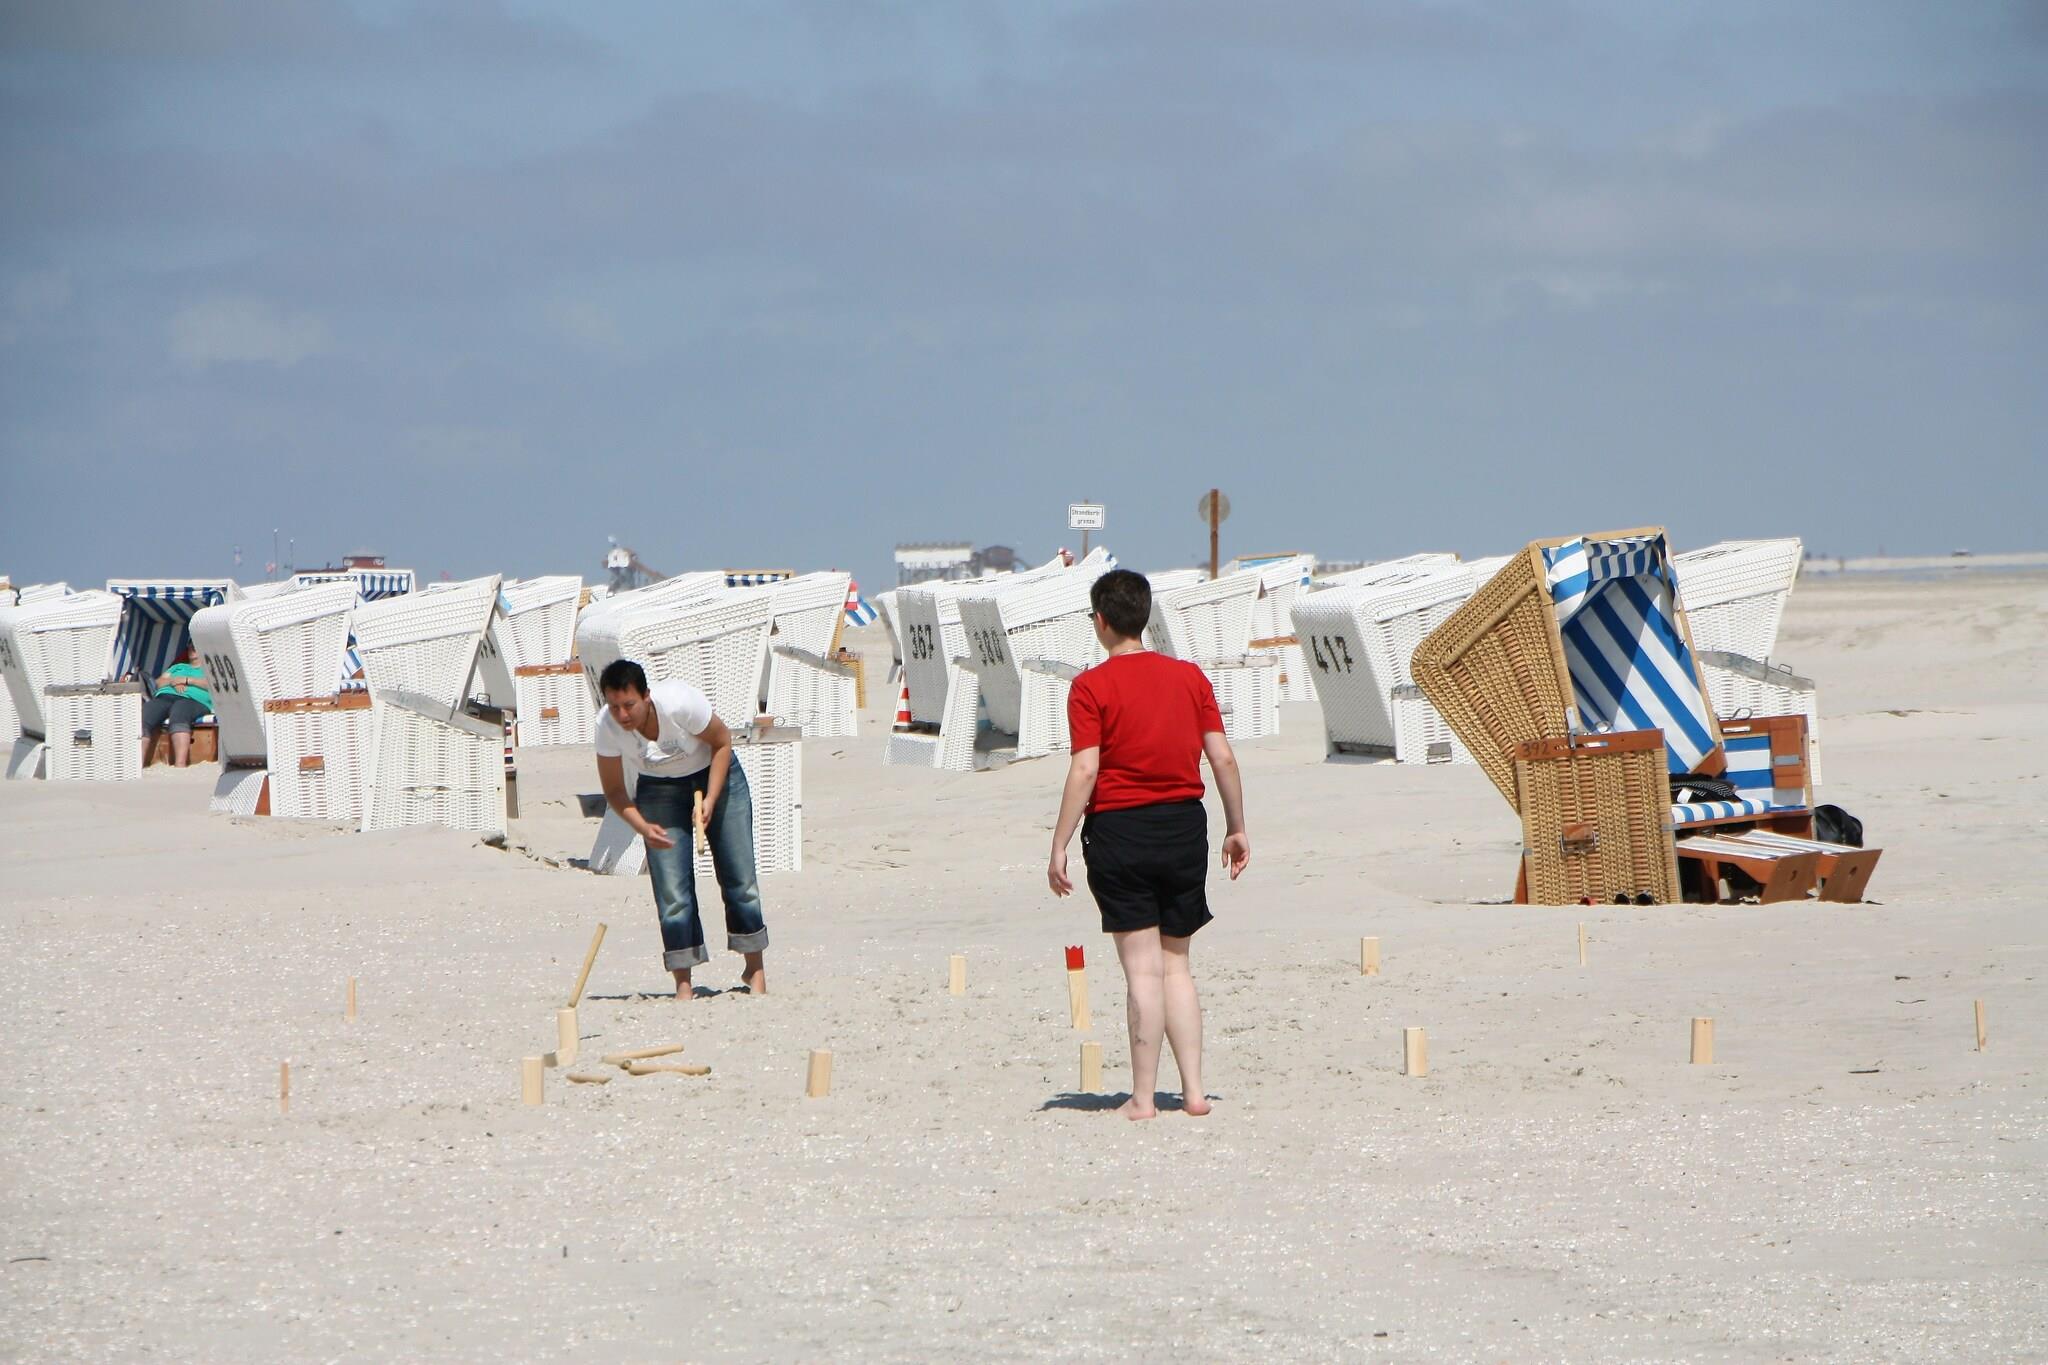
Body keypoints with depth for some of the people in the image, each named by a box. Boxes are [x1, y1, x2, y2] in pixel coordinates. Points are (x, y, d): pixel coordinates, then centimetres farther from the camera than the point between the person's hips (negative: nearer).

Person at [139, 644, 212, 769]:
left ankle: (181, 764, -57)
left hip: (193, 699, -4)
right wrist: (173, 682, 6)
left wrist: (185, 680, 3)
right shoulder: (178, 667, 41)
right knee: (143, 718, -29)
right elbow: (159, 682, 27)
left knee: (178, 713, -43)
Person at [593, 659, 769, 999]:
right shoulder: (606, 727, -26)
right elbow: (614, 791, -11)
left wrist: (710, 801, -21)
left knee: (739, 878, -2)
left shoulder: (680, 702, -34)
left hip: (714, 774, -1)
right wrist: (642, 826, -28)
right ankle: (683, 984, -5)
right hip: (659, 789, 1)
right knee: (672, 890, -10)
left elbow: (722, 742, -14)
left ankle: (755, 970, 12)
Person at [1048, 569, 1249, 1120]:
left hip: (1119, 830, -4)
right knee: (1176, 963, 13)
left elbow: (1085, 770, -14)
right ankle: (1193, 1090, 9)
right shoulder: (1190, 677, 5)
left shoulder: (1091, 687, -8)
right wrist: (1236, 828, 14)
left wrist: (1059, 847, -11)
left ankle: (1143, 1097, -1)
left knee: (1143, 967, -2)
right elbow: (1222, 757, 4)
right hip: (1185, 826, 4)